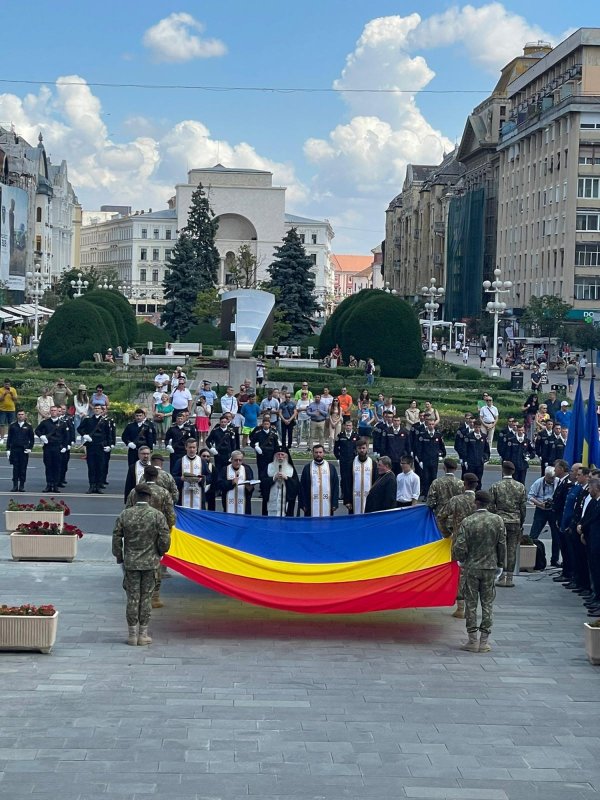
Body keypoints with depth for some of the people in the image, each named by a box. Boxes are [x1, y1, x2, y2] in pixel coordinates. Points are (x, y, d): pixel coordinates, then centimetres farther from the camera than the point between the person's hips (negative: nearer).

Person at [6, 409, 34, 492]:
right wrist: (8, 449, 2)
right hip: (14, 450, 1)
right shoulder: (12, 425, 7)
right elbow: (9, 438, 8)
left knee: (23, 469, 0)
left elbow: (31, 439, 9)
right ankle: (15, 486, 3)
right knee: (15, 468, 0)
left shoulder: (28, 426, 6)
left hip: (24, 450, 0)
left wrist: (30, 448, -3)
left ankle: (22, 486, 5)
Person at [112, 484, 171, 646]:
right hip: (150, 563, -1)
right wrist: (160, 553, 12)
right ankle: (143, 634, 10)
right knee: (146, 598, 6)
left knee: (132, 598, 7)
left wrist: (119, 557, 14)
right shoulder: (157, 515, -7)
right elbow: (165, 540, -8)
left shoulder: (124, 515, -3)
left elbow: (116, 538, 0)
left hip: (130, 563, 1)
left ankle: (132, 634, 11)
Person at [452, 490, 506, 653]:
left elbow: (459, 546, -12)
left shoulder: (467, 522, -12)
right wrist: (500, 564, 13)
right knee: (487, 603, 9)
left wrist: (461, 559, 9)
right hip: (490, 567, 2)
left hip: (471, 567, -2)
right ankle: (484, 642, 10)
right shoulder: (497, 520, -5)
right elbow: (502, 545, 0)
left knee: (471, 603, 7)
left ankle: (472, 641, 9)